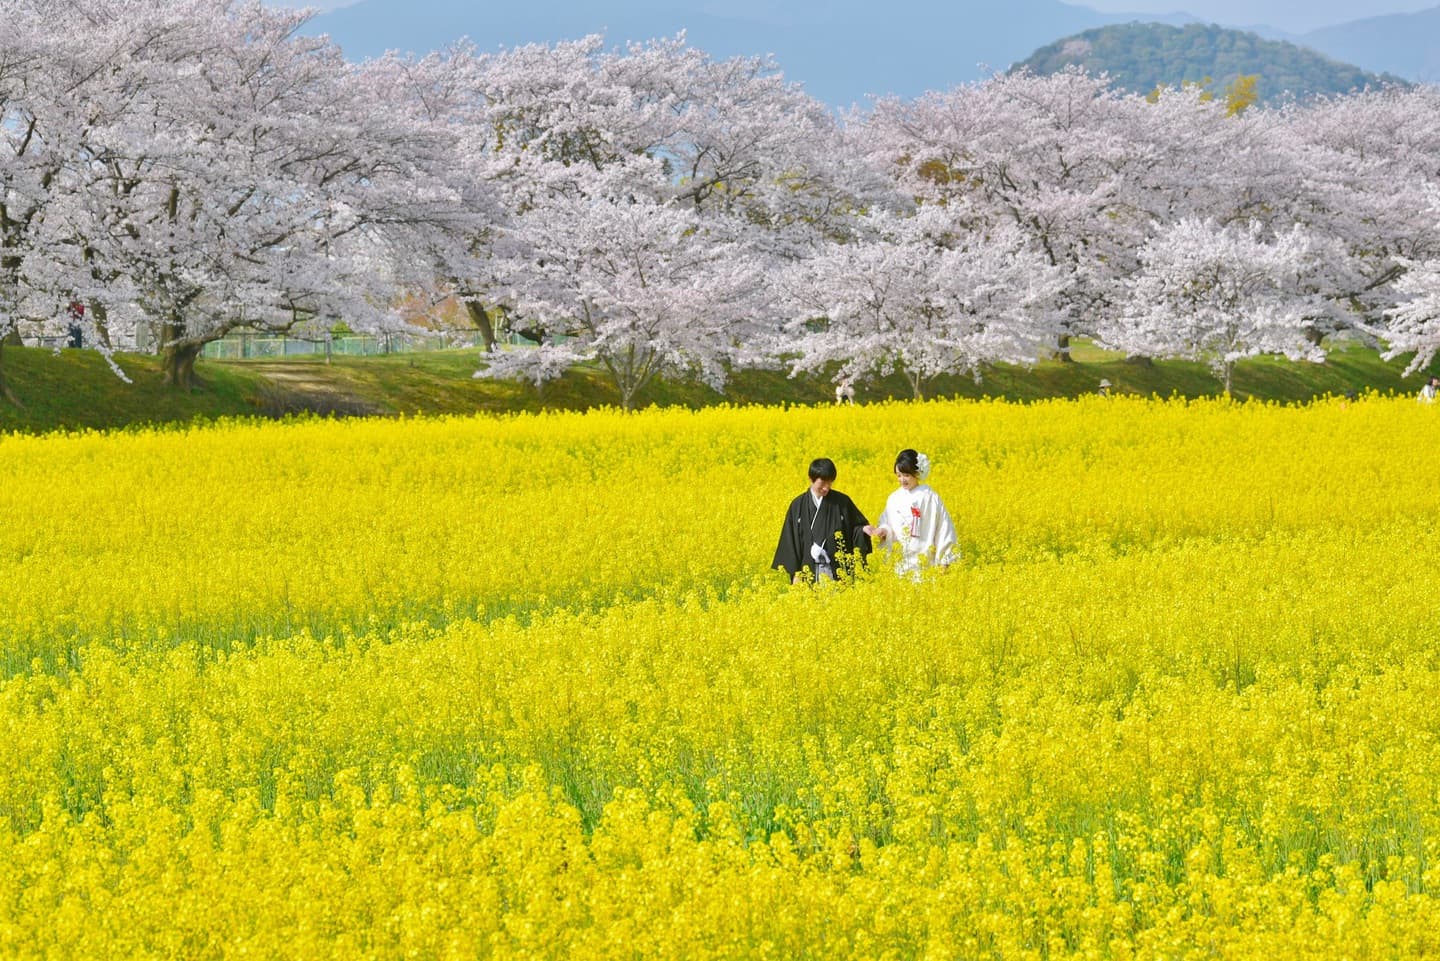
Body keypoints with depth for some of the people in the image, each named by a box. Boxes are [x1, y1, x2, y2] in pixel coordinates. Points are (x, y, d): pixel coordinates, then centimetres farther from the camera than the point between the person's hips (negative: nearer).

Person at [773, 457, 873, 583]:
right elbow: (790, 541, 4)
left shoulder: (842, 502, 1)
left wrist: (864, 529, -15)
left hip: (838, 572, 0)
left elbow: (858, 525, 10)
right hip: (809, 572, 0)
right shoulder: (798, 506, 3)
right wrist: (795, 574, -1)